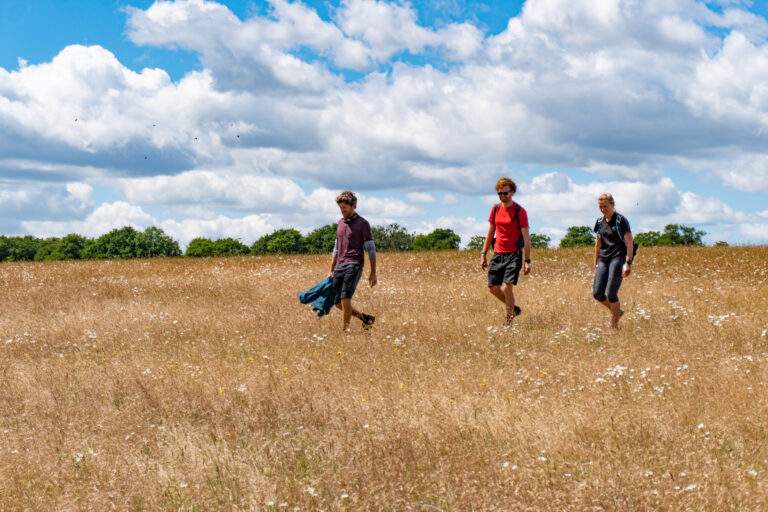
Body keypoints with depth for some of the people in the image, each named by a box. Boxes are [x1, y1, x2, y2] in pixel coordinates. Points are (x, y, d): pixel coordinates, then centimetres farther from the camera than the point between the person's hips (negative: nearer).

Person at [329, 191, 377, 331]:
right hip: (340, 266, 7)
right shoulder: (340, 222, 19)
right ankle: (364, 317, 20)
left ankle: (346, 329, -12)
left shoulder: (363, 224, -1)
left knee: (345, 298, -19)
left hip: (354, 265, -7)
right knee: (337, 303, 3)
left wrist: (373, 273, -6)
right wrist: (331, 270, 23)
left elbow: (371, 249, -2)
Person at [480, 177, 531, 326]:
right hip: (497, 255, 6)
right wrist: (483, 254, 13)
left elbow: (526, 237, -7)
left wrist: (527, 261, -11)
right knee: (493, 288, 4)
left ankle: (509, 319, 0)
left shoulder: (519, 211, -7)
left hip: (514, 254, -6)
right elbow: (490, 233, 18)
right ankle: (514, 308, 28)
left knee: (506, 287, -16)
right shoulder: (495, 209, 9)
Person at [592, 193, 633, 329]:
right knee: (597, 293, -4)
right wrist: (596, 264, 21)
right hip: (603, 259, 6)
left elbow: (629, 243, -9)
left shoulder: (621, 220, -5)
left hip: (618, 258, -6)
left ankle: (614, 325, 0)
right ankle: (617, 311, 21)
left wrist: (628, 263, -18)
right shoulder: (600, 222, 13)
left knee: (611, 293, -13)